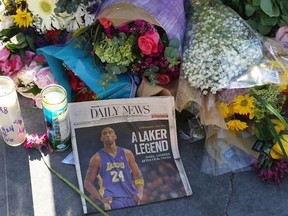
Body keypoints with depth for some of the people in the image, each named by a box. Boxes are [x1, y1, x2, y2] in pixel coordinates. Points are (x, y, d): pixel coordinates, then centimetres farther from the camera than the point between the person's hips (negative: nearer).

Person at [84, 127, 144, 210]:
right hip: (113, 200, -4)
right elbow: (88, 182, 5)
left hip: (132, 198, 4)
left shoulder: (127, 154, 10)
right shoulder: (97, 158, 2)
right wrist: (101, 198, -6)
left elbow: (138, 175, 15)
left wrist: (140, 193, -1)